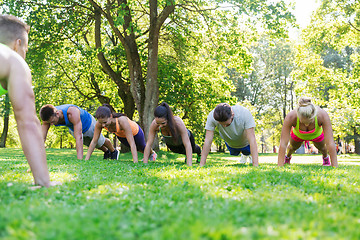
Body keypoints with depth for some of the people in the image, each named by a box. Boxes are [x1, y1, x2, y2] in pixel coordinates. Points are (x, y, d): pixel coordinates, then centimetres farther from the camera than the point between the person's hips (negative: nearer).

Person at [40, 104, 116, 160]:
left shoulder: (72, 113, -51)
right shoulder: (49, 117, -34)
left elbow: (79, 137, -56)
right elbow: (42, 137, -30)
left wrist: (80, 160, -61)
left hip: (88, 124, -5)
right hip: (73, 128, 5)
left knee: (100, 142, 23)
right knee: (91, 144, 30)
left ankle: (113, 151, 55)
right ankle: (106, 152, 60)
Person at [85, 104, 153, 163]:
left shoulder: (122, 121, -47)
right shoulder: (100, 123, -35)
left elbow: (132, 143, -46)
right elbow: (94, 141, -26)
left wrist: (135, 162, -51)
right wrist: (86, 159, -29)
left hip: (135, 131, -3)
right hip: (120, 135, 3)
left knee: (142, 148, 27)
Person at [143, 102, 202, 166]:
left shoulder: (178, 122, -46)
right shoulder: (154, 124, -40)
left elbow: (187, 145, -46)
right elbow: (148, 144, -33)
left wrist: (189, 165, -53)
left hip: (185, 137, -1)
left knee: (193, 149, 32)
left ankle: (199, 152, 67)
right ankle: (187, 155, 65)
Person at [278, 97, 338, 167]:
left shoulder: (323, 115, -44)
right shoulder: (291, 117, -44)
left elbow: (330, 143, -44)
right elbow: (283, 144, -42)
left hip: (317, 134, 0)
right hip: (297, 134, 0)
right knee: (293, 147, 29)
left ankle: (325, 157, 63)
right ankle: (288, 156, 63)